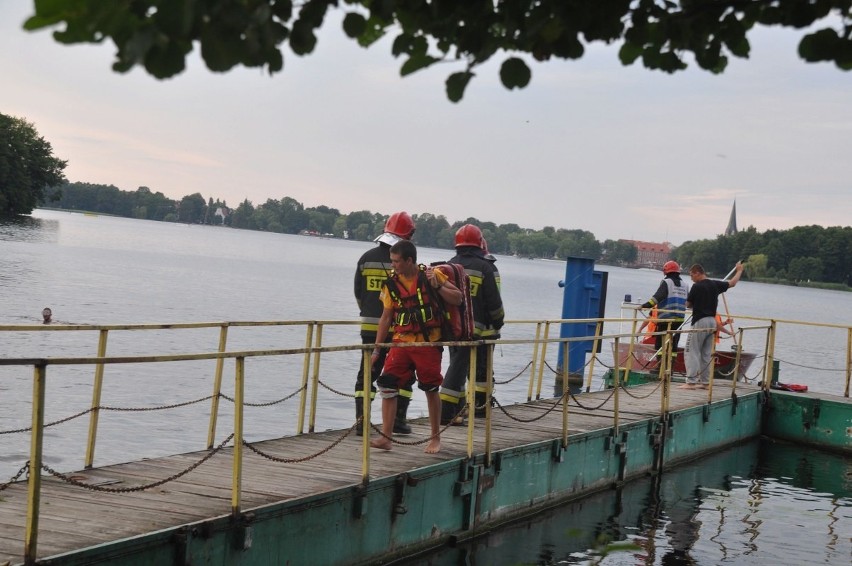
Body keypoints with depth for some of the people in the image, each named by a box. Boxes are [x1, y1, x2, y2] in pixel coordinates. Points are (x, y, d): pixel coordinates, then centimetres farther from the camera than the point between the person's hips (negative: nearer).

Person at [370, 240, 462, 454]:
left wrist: (437, 286, -18)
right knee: (387, 386, -8)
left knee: (431, 390, 5)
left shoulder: (432, 275, -4)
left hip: (428, 343, -3)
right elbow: (386, 318, 10)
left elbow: (457, 298, -2)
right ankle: (386, 437, -2)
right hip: (401, 342, 3)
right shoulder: (391, 284, 4)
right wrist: (376, 349, 8)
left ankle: (435, 438, 21)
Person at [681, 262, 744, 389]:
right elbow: (732, 283, 21)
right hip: (712, 321, 7)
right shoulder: (715, 284, 5)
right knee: (706, 353, 12)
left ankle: (691, 381, -12)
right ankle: (705, 382, 13)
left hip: (699, 322, -7)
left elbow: (688, 304, -4)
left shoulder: (697, 287, -13)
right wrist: (739, 271, 36)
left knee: (692, 352, -4)